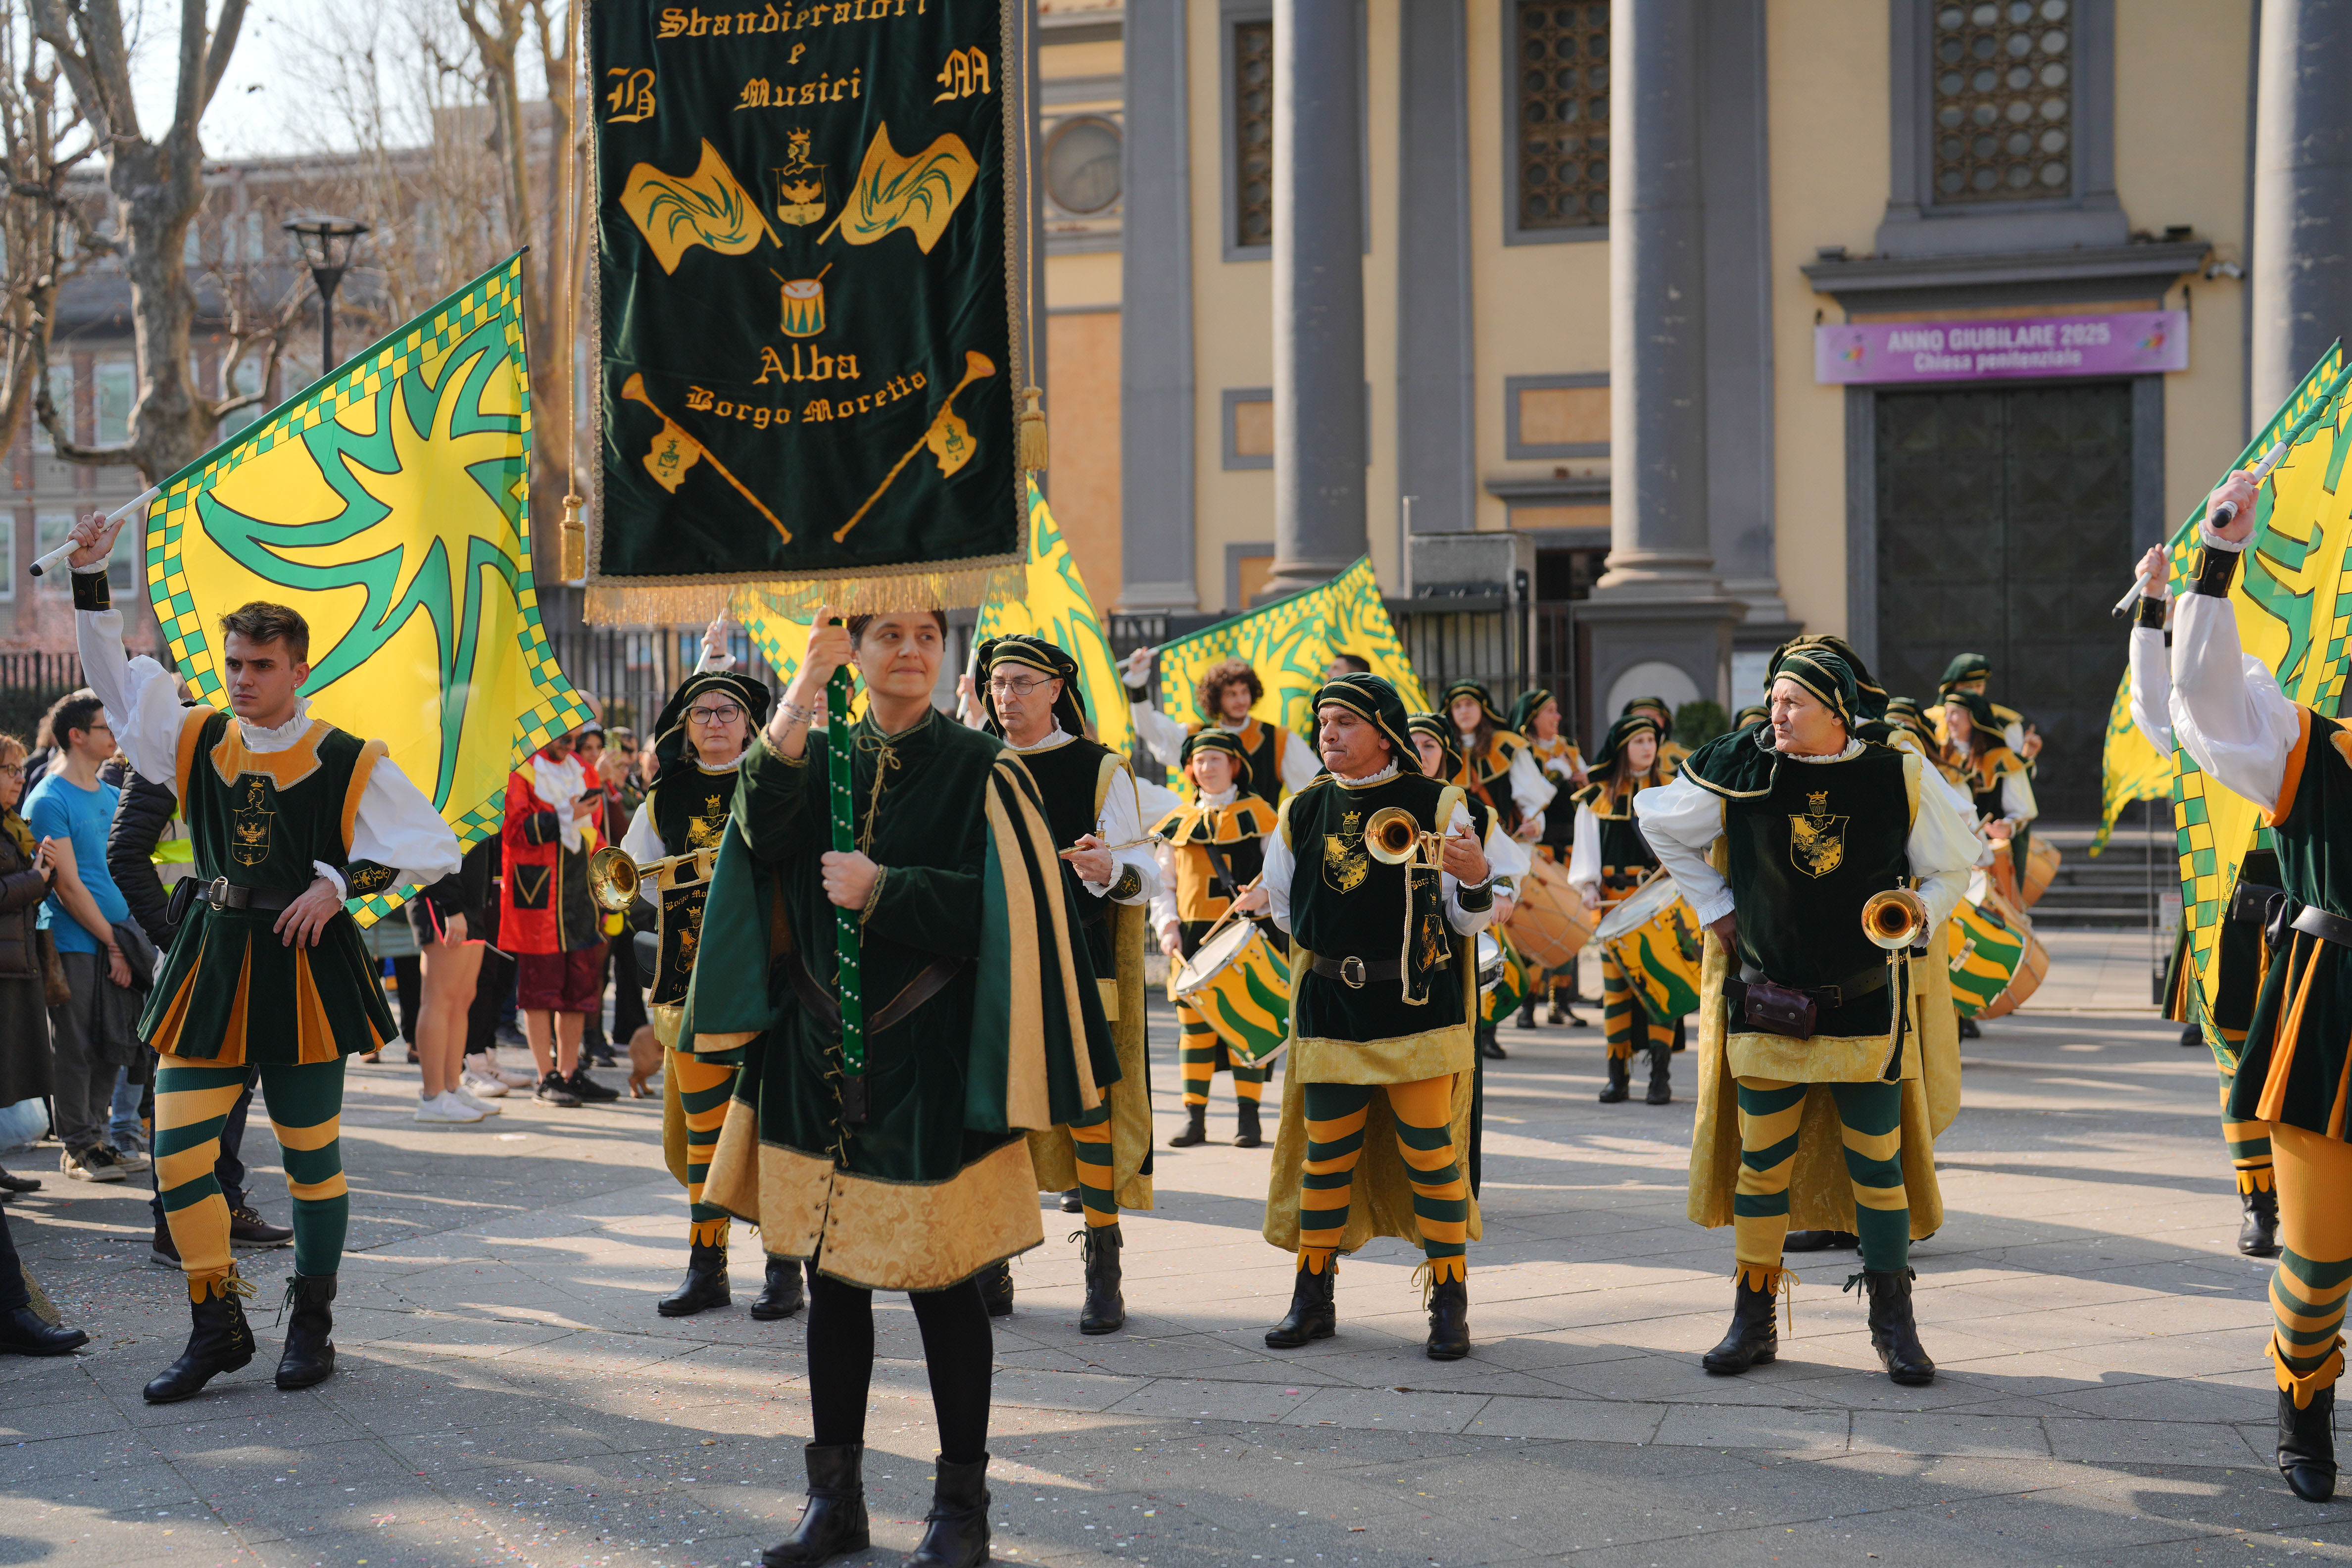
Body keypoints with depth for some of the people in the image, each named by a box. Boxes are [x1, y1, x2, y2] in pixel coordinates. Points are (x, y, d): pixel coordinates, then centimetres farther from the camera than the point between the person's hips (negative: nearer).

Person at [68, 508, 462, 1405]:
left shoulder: (351, 764, -3)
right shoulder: (195, 741, 7)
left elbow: (436, 851, -2)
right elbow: (112, 678, 14)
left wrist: (341, 882, -13)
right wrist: (90, 578, 5)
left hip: (304, 969, -3)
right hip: (211, 967, 3)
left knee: (312, 1157, 5)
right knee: (178, 1153, -3)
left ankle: (312, 1324, 21)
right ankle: (217, 1328, 10)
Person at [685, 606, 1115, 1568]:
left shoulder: (979, 773, -1)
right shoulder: (822, 757, 8)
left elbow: (1003, 909, -10)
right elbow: (766, 837, -13)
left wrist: (881, 891, -15)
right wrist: (804, 688, -19)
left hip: (927, 1071, -4)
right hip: (819, 1059, 4)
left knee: (942, 1285, 1)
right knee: (832, 1276, 10)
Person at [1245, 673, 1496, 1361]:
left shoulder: (1438, 806, -1)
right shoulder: (1302, 812, 9)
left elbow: (1468, 921, 0)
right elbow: (1284, 907, 21)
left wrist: (1477, 878, -19)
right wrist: (1260, 902, 0)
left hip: (1418, 1006, -3)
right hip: (1329, 1007, 3)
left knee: (1431, 1153, -4)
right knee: (1326, 1153, 6)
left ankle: (1450, 1305, 6)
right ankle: (1312, 1299, 16)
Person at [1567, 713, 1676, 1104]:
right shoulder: (1597, 797, 10)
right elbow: (1586, 847, 6)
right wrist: (1587, 885, -10)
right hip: (1614, 900, 1)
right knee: (1616, 984, 2)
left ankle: (1661, 1075, -3)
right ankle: (1618, 1074, 8)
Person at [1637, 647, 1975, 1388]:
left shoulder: (1897, 779, -3)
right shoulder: (1739, 770, -4)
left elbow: (1952, 866, 12)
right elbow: (1658, 823, 12)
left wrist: (1914, 922, -6)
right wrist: (1713, 907, 8)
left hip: (1868, 1008, 0)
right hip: (1768, 1006, 0)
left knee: (1879, 1164, 2)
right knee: (1762, 1162, 4)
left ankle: (1894, 1327, 13)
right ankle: (1753, 1321, 15)